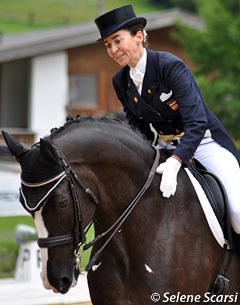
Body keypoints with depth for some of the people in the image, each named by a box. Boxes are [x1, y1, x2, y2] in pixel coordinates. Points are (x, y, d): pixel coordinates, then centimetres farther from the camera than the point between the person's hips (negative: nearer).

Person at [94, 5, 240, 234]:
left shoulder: (170, 66, -22)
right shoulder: (121, 81, -1)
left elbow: (197, 122, -31)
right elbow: (138, 129, 8)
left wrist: (175, 162, -42)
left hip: (203, 142, -6)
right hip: (165, 147, 7)